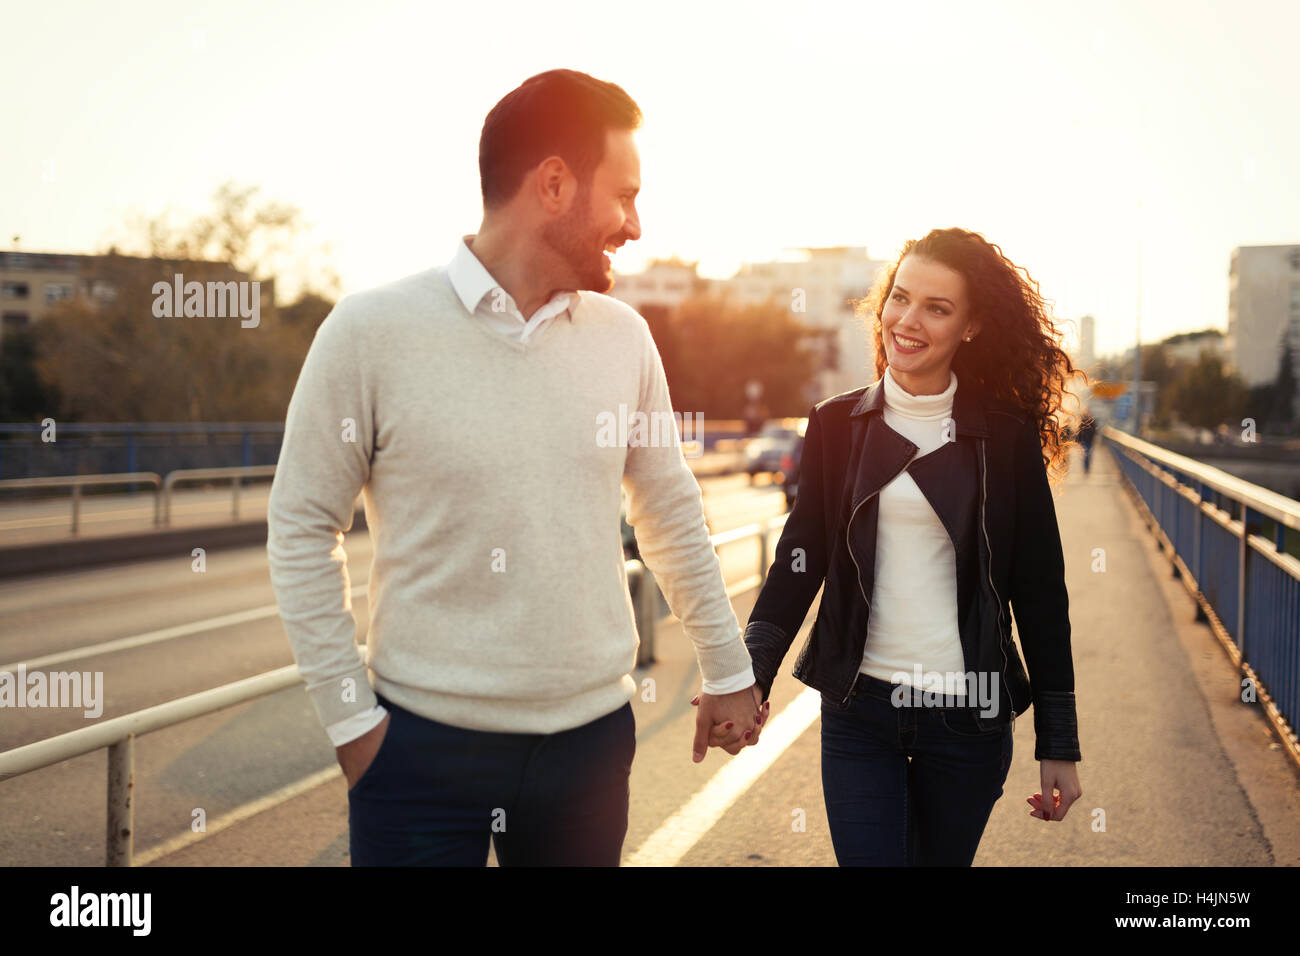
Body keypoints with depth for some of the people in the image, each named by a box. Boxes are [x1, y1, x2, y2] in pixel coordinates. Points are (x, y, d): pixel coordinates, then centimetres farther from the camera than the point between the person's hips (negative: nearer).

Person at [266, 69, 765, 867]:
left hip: (594, 738, 4)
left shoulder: (623, 336, 3)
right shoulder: (371, 332, -9)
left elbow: (671, 513, 12)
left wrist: (729, 670, 16)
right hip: (423, 743, -3)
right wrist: (348, 716, -6)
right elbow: (302, 530, -4)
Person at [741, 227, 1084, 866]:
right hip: (858, 711, 1)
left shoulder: (1006, 436, -2)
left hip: (968, 716, -1)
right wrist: (751, 674, -11)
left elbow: (1040, 594, 1)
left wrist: (1058, 742, 0)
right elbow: (800, 558, 3)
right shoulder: (837, 424, 2)